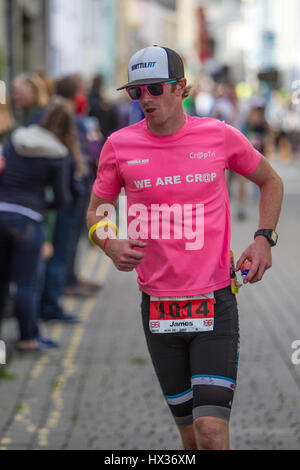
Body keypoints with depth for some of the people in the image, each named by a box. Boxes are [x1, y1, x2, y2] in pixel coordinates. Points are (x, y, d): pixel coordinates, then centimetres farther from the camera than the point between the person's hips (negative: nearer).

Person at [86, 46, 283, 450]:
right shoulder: (120, 146, 0)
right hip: (157, 307, 2)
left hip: (215, 305, -2)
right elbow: (96, 212, 13)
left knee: (212, 434, -15)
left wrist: (264, 239, 1)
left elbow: (270, 181, 16)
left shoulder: (220, 136, -2)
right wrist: (111, 246, -9)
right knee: (191, 437, 10)